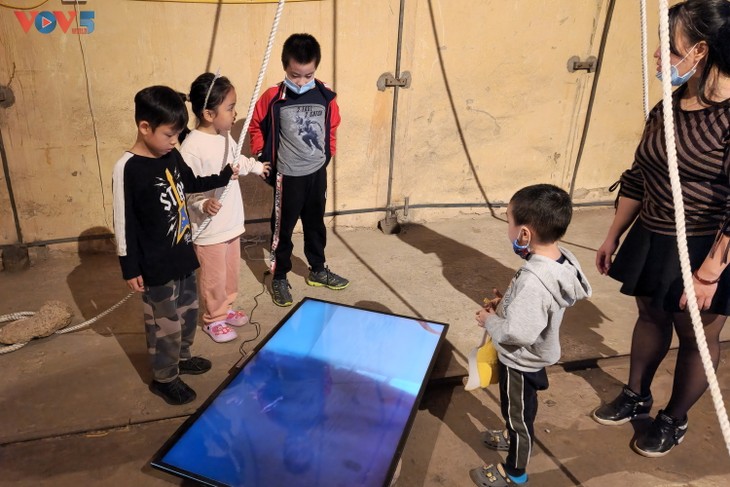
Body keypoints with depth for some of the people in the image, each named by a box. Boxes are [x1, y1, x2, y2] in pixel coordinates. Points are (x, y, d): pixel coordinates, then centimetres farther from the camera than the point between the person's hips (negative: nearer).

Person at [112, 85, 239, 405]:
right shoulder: (128, 168, -20)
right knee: (165, 324, 5)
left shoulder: (171, 156, 1)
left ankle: (181, 357, 44)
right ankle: (163, 378, 25)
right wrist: (130, 269, -15)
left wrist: (224, 176, 18)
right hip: (156, 266, -8)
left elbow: (190, 183, 24)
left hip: (182, 255, 8)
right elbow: (123, 223, -17)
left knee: (188, 311, 22)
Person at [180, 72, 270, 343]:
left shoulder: (225, 135, 1)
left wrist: (256, 167, 38)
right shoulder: (191, 148, -25)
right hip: (209, 228, -8)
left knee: (231, 271, 22)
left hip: (232, 222, 8)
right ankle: (213, 319, 31)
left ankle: (226, 308, 43)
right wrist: (203, 205, -41)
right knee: (214, 277, 10)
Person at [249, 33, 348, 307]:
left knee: (315, 224, 18)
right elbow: (256, 126, 0)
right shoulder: (273, 98, -13)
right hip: (288, 176, -3)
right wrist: (262, 155, -2)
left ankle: (318, 270, 36)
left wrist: (328, 153, 10)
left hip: (317, 173, 4)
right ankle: (279, 278, 21)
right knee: (282, 228, 6)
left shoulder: (325, 96, -4)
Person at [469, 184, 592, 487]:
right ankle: (515, 437, 59)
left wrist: (489, 320, -19)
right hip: (533, 357, 8)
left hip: (521, 362, -8)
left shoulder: (533, 281, -39)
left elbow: (518, 333, -35)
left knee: (518, 414, 16)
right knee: (521, 409, 33)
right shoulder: (562, 258, -11)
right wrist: (508, 302, -3)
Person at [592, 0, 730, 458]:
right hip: (651, 240, 7)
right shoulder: (667, 108, 3)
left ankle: (675, 420, 33)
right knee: (651, 318, 21)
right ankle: (636, 398, 41)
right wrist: (614, 236, 12)